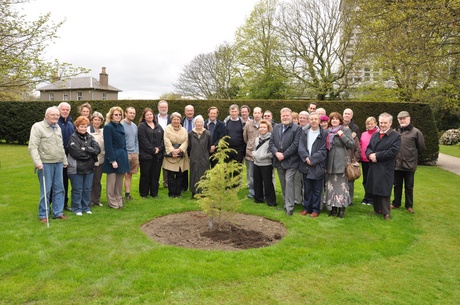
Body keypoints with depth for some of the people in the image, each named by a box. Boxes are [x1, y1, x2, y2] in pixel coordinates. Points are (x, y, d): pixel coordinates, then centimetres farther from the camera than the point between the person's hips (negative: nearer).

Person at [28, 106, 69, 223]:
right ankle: (43, 215, 12)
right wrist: (37, 162, -20)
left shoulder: (58, 128, 14)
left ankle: (58, 212, 19)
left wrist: (65, 160, 19)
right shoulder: (37, 127, -6)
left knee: (59, 189, 9)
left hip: (58, 163, 6)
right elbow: (32, 147, -12)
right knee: (46, 190, -1)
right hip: (45, 164, -6)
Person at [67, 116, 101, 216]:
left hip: (89, 168, 5)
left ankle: (86, 207, 25)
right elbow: (77, 153, -19)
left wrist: (85, 149, -15)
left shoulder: (90, 137, 11)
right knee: (77, 190, 4)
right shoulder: (73, 138, -7)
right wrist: (90, 152, -8)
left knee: (87, 189, 13)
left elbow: (97, 149, -3)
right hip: (76, 169, -5)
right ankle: (77, 208, 17)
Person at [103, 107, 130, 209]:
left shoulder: (121, 126, 13)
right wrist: (112, 160, -18)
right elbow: (108, 145, -14)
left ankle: (119, 201, 23)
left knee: (119, 182, 13)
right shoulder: (108, 127, -9)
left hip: (122, 157, 7)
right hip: (113, 156, -7)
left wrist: (125, 158, 13)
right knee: (111, 182, 2)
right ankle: (112, 202, 13)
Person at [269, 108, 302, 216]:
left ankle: (289, 207, -4)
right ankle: (286, 203, 25)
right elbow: (271, 142, 7)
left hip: (290, 161, -5)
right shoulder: (276, 127, 12)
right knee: (283, 184, 13)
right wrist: (276, 153, -9)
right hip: (278, 161, 5)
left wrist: (284, 155, -15)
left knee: (289, 182, -10)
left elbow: (295, 144, -13)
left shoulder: (297, 128, -5)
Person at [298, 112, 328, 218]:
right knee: (307, 189, 11)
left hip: (318, 166, -3)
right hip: (306, 165, 3)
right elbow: (301, 148, 0)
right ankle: (307, 208, 22)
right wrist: (306, 158, -15)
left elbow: (323, 151, -8)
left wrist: (312, 159, -16)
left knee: (317, 189, 6)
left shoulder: (324, 134, -2)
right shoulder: (304, 133, 8)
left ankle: (316, 209, 16)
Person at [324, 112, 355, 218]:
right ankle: (333, 207, 17)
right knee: (331, 185, 7)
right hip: (330, 163, 5)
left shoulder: (345, 130, 0)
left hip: (341, 162, -5)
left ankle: (341, 208, 6)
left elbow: (352, 145, -7)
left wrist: (342, 135, -13)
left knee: (341, 184, -2)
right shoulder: (328, 132, 13)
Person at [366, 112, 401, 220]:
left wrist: (376, 155, -15)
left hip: (385, 169, -5)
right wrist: (370, 154, -12)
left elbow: (393, 152, -16)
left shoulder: (396, 136, -5)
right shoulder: (374, 135, 16)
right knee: (374, 190, 11)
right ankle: (377, 209, 24)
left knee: (384, 191, -3)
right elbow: (368, 148, 12)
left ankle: (386, 212, 9)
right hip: (373, 167, 6)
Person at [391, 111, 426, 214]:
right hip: (397, 164, 2)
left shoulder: (415, 132, -6)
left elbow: (421, 147, 1)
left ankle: (409, 205, 24)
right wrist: (398, 154, 4)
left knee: (409, 187, 11)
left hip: (409, 164, -2)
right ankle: (396, 203, 28)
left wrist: (412, 154, 7)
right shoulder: (395, 131, 1)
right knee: (397, 186, 15)